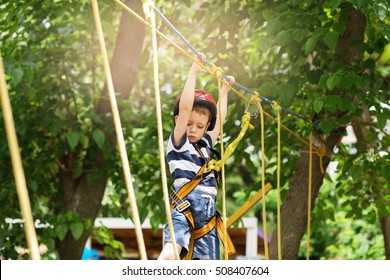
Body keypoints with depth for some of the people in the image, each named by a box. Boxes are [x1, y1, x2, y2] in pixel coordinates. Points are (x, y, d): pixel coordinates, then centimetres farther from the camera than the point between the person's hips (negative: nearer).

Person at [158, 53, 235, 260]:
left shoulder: (205, 144, 20)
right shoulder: (177, 142, 2)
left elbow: (220, 118, 34)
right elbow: (185, 106, -9)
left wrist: (224, 90, 39)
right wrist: (194, 71, -8)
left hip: (207, 213, 7)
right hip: (183, 208, -7)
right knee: (170, 253, -29)